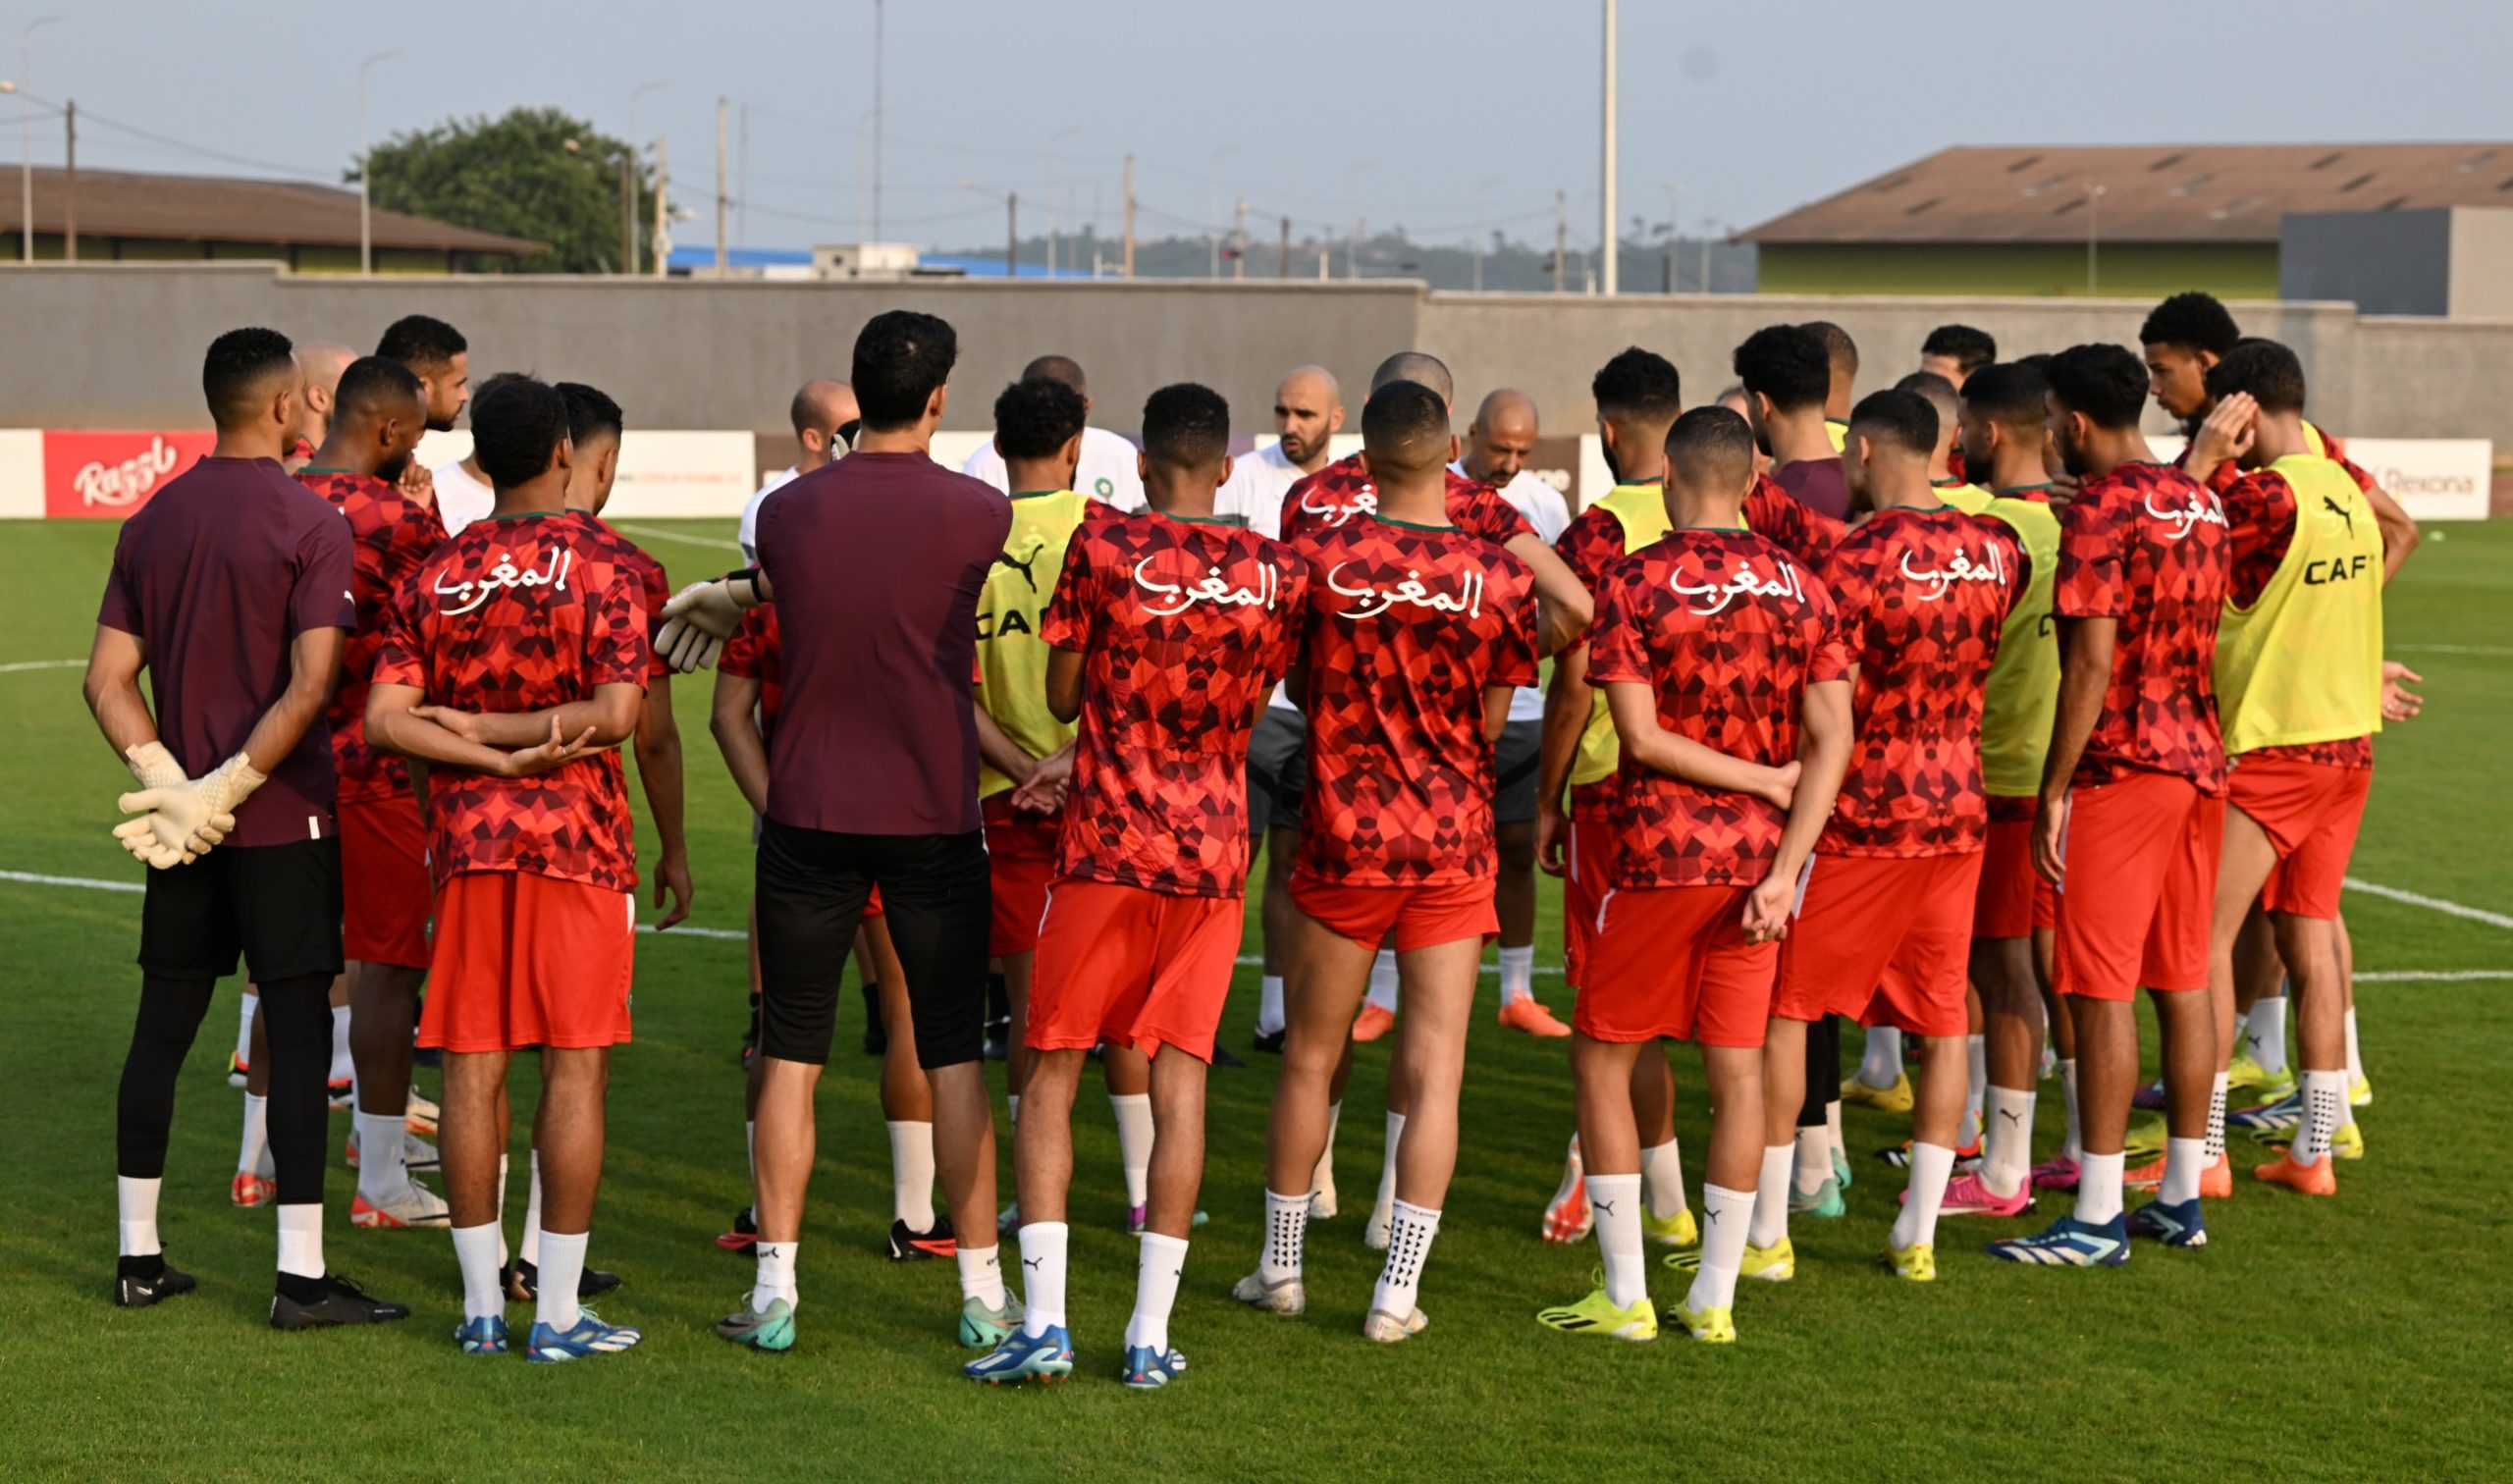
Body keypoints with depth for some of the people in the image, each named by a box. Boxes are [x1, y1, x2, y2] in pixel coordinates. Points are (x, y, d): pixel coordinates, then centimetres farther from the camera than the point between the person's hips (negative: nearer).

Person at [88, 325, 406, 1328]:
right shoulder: (312, 526, -11)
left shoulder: (152, 521, 8)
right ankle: (301, 1278, -2)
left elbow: (108, 679, 3)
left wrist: (173, 783, -4)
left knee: (161, 1027, 12)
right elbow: (311, 685, -20)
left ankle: (138, 1257, 20)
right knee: (298, 1031, -2)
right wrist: (230, 786, -14)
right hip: (283, 822, -6)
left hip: (182, 824, 6)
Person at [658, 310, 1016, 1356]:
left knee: (791, 1054, 8)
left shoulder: (788, 511, -2)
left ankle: (775, 1289, 7)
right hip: (935, 818, -1)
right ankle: (983, 1292, 10)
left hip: (809, 817, 1)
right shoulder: (977, 514, -5)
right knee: (953, 1054, 6)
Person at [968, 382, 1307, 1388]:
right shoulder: (1280, 571, 3)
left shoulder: (1103, 545, -7)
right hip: (1214, 845, 3)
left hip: (1106, 846, -3)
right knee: (1180, 1078, 6)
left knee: (1051, 1075, 6)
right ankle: (1151, 1335, 5)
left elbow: (1063, 694, 2)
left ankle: (1045, 1322, -2)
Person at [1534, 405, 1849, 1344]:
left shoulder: (1634, 583, -8)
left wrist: (1763, 779, -6)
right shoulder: (1799, 587, 3)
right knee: (1737, 1070, 8)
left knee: (1604, 1061, 8)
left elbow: (1641, 736, -14)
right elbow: (1832, 739, -3)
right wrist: (1784, 871, -8)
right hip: (1757, 859, 4)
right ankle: (1714, 1298, 12)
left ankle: (1625, 1297, 6)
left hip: (1659, 856, -4)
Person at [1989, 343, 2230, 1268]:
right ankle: (2183, 1193, 18)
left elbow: (2092, 663, -18)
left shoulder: (2099, 509, -13)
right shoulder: (2201, 505, 11)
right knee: (2182, 980, 12)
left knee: (2101, 989, -5)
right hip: (2200, 759, 8)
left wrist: (2052, 791, -15)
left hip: (2120, 770, -8)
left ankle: (2099, 1219, -4)